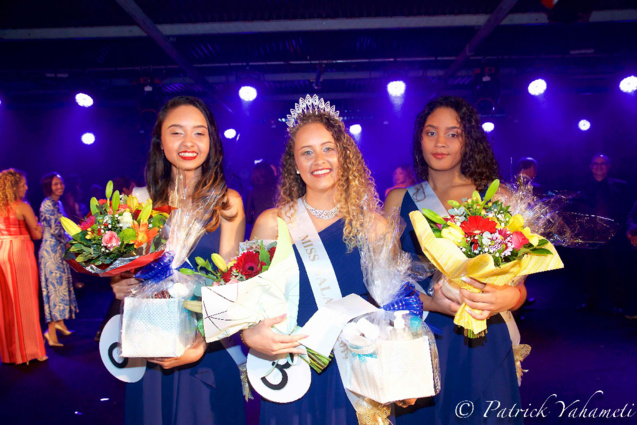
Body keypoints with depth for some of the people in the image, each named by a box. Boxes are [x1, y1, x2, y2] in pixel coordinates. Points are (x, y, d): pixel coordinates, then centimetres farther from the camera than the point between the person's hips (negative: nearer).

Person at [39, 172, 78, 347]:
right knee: (55, 286, -8)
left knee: (62, 284, 13)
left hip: (60, 250, 9)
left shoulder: (58, 203, 14)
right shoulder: (47, 204, -13)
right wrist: (70, 242, -7)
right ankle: (51, 331, -4)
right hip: (51, 250, -9)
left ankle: (60, 323, 24)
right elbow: (55, 229, -17)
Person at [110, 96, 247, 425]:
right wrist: (121, 287, -13)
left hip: (211, 349, -2)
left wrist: (202, 344, -24)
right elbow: (123, 268, 10)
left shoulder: (227, 202, -6)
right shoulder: (141, 199, 2)